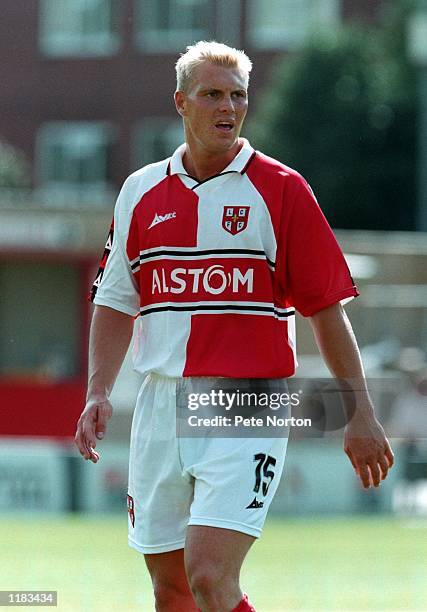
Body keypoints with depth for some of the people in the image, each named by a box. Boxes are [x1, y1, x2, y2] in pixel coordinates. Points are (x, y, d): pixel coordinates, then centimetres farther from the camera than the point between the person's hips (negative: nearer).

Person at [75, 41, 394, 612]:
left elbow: (327, 307, 0)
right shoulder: (141, 192, 10)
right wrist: (98, 394, 2)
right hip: (161, 408, 5)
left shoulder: (280, 189, -2)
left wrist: (360, 414, -3)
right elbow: (115, 302, 16)